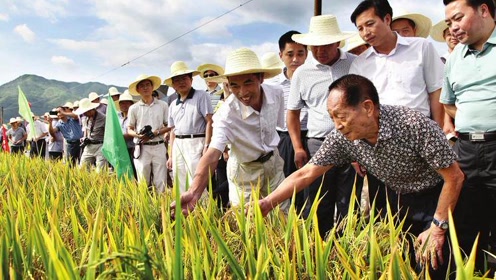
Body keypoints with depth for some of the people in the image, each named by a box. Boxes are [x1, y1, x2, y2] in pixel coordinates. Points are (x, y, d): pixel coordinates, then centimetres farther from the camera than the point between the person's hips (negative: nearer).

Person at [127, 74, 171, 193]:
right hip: (142, 148, 0)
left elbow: (169, 126, 7)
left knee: (161, 182, -1)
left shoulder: (163, 105, 6)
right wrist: (138, 135, -13)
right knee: (143, 183, 2)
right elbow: (129, 129, 9)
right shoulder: (134, 108, 5)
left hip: (159, 147, 0)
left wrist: (155, 133, -10)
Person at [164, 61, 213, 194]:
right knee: (180, 185, 9)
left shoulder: (201, 96, -1)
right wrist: (171, 155, 17)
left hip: (195, 143, -6)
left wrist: (206, 147, -13)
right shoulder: (173, 105, 18)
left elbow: (209, 122, -6)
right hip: (178, 145, 7)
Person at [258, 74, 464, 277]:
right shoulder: (342, 138, -18)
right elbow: (306, 174, -12)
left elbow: (455, 178, -22)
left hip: (436, 199, -4)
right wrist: (267, 203, -19)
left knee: (432, 268, -5)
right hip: (398, 201, 4)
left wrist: (437, 228, -20)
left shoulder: (415, 125, -31)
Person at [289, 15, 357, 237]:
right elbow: (293, 113, 13)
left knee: (348, 207, 6)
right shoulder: (302, 73, 7)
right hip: (318, 145, 1)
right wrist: (298, 148, 5)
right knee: (318, 207, 5)